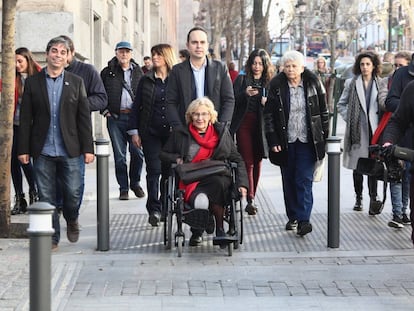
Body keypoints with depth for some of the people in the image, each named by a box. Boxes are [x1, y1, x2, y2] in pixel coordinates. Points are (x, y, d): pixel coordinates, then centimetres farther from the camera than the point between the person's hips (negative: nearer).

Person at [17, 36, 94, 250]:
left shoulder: (76, 82, 6)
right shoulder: (32, 82, 4)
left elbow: (84, 118, 4)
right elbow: (25, 119, 3)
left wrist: (87, 148, -2)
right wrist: (23, 149, -2)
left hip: (69, 150, 0)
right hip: (42, 151, 0)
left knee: (73, 192, -1)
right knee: (46, 197, 4)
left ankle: (71, 220, 29)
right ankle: (51, 237, 16)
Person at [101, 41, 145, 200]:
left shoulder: (138, 72, 12)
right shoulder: (107, 72, 7)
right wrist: (105, 110, 1)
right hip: (115, 117, -1)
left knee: (138, 152, -3)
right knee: (119, 155, 1)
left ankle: (135, 182, 18)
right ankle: (123, 188, 10)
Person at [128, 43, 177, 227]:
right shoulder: (146, 81, 7)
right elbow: (136, 106, 9)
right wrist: (134, 131, 3)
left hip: (172, 133, 0)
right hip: (150, 133, 1)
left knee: (169, 171, 4)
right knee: (154, 170, -5)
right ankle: (154, 210, -6)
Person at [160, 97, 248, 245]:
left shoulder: (221, 132, 16)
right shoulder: (180, 133, 14)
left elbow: (237, 159, 15)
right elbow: (163, 154, 24)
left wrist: (242, 183, 0)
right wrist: (176, 158, 0)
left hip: (217, 179, 1)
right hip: (190, 181, -1)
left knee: (218, 183, -36)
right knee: (200, 200, -37)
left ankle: (220, 229, -22)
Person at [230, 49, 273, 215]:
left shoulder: (270, 82, 8)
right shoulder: (241, 80, 5)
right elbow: (232, 101, -5)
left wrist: (267, 103, -14)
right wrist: (246, 94, -21)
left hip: (261, 126, 2)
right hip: (244, 125, -2)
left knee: (257, 162, 8)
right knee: (247, 162, -11)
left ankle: (252, 198, 21)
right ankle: (250, 199, -18)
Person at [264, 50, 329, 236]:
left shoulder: (313, 84, -1)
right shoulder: (276, 86, -2)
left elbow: (323, 112, 5)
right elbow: (268, 115, 0)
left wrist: (324, 137, 3)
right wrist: (273, 141, -6)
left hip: (307, 141, -2)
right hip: (286, 142, 2)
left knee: (304, 180, -9)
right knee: (288, 181, 9)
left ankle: (303, 219, -11)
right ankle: (293, 217, 19)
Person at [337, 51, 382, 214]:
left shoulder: (379, 84, 4)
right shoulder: (352, 83, 4)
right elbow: (341, 104, 10)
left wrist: (381, 123, 0)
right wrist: (349, 118, 0)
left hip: (374, 130, -1)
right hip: (357, 131, 1)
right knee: (357, 167, 8)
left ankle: (373, 199, -10)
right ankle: (358, 198, 21)